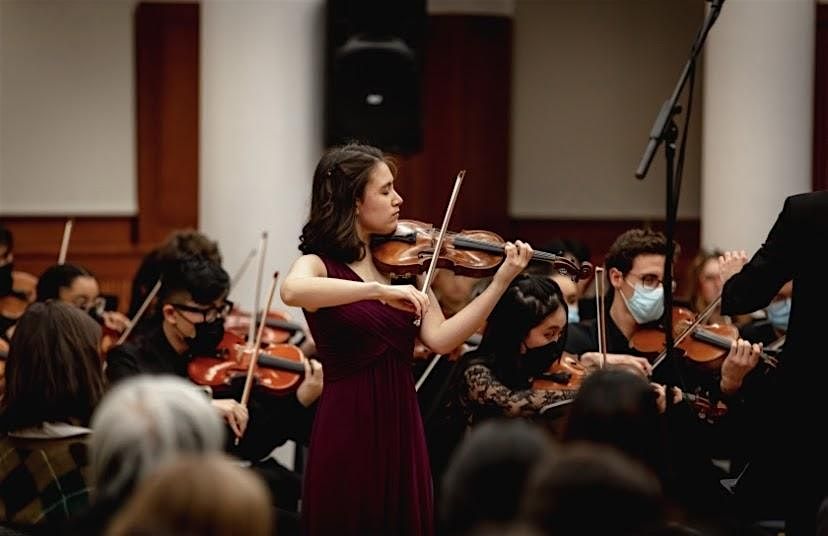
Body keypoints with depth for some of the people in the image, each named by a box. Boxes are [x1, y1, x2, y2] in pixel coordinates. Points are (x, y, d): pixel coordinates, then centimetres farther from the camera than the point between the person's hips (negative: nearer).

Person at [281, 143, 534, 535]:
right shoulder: (320, 264, -8)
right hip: (349, 431, -5)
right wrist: (379, 290, -37)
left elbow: (440, 339, -3)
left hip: (401, 426, 5)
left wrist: (500, 282, -10)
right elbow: (291, 291, -33)